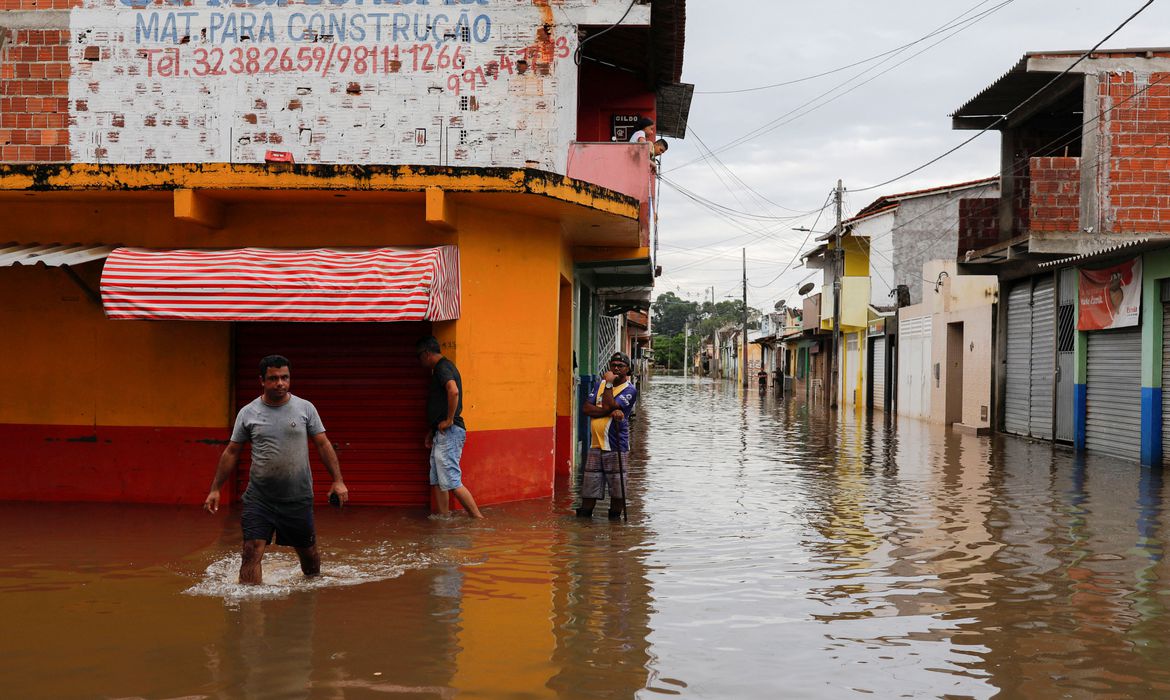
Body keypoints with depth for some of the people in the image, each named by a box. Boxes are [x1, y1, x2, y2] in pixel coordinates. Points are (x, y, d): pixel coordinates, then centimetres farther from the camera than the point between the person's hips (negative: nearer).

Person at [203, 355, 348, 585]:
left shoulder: (305, 408, 0)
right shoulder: (247, 413, 1)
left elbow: (323, 444, 3)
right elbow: (232, 452, 7)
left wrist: (337, 480, -5)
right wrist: (215, 489, 5)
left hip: (298, 497, 1)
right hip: (259, 497, 0)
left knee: (307, 551, 13)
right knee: (252, 551, -13)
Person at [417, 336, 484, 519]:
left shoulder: (443, 368, -12)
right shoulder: (441, 368, 21)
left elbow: (453, 391, -32)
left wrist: (449, 420, -23)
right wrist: (431, 432, 25)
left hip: (449, 433, -10)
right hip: (442, 434, 10)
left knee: (452, 482, -10)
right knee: (437, 481, 11)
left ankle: (479, 519, -5)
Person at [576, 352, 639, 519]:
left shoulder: (630, 389, -4)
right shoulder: (601, 384, 15)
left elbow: (609, 406, -18)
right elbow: (586, 408, 2)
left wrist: (609, 383, -10)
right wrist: (610, 412, -12)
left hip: (616, 447, -5)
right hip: (596, 444, 5)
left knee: (617, 487, 0)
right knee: (590, 486, 8)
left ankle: (615, 517, 12)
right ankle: (584, 516, 18)